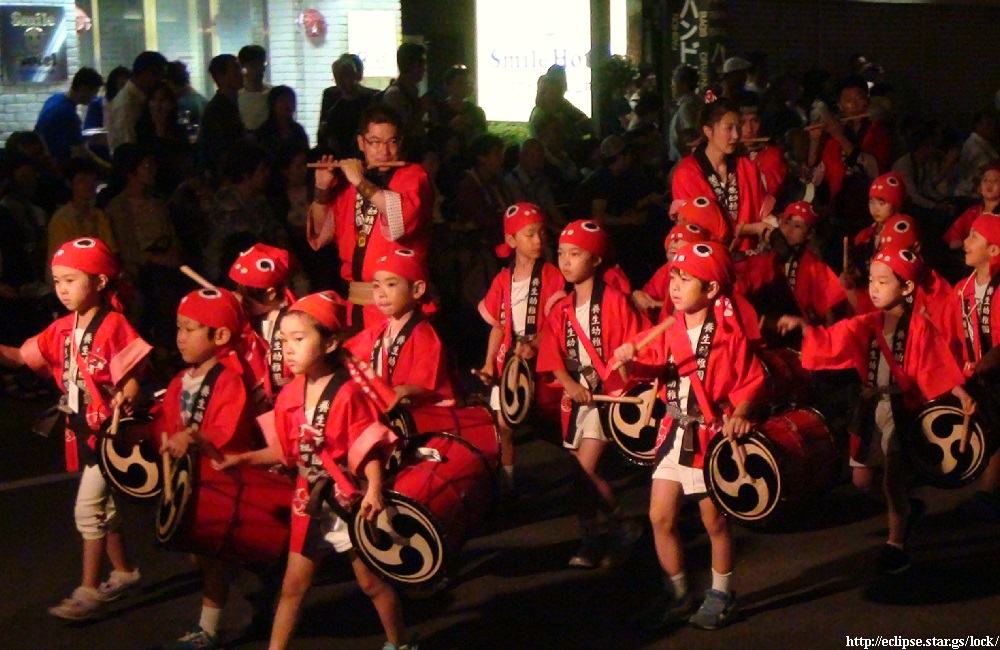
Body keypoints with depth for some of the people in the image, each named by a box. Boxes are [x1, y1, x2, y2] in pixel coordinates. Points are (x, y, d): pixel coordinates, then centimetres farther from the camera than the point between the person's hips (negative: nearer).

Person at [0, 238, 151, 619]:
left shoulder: (113, 326, -17)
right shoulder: (63, 330, 5)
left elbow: (134, 378, -19)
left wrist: (124, 401, -37)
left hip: (109, 431, -8)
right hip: (83, 431, 8)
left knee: (88, 508, -7)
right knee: (103, 506, 18)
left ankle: (88, 591, 0)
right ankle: (124, 572, 34)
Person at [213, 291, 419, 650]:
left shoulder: (348, 393, -18)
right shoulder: (289, 396, -1)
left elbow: (370, 446, -20)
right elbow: (288, 450, 9)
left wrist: (374, 490, -33)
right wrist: (244, 458, 3)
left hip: (350, 500, -5)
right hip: (310, 502, 5)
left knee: (371, 581, 9)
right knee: (293, 584, 11)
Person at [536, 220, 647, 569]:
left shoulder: (614, 301, -9)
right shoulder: (560, 310, 7)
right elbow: (552, 356, 2)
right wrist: (570, 384, -13)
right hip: (575, 396, 6)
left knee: (585, 469, -14)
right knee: (579, 472, 10)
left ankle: (624, 528, 5)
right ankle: (590, 540, 23)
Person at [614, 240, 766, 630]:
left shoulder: (729, 334, -13)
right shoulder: (670, 331, 4)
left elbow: (751, 381, -11)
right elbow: (652, 367, 3)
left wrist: (739, 414, -26)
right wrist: (630, 361, -17)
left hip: (712, 437, -5)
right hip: (674, 434, 5)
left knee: (714, 521, 7)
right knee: (660, 517, 5)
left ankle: (721, 595, 26)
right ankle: (676, 594, 21)